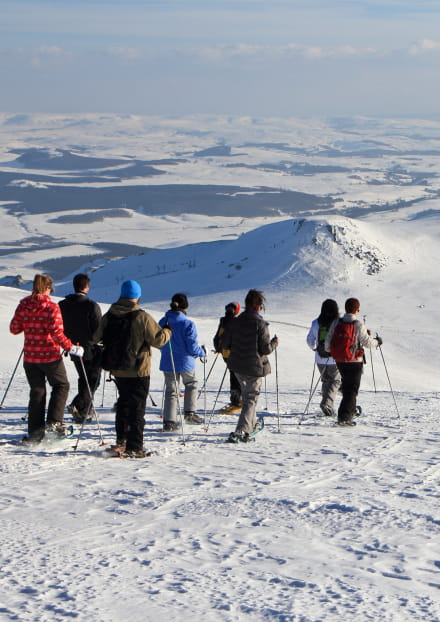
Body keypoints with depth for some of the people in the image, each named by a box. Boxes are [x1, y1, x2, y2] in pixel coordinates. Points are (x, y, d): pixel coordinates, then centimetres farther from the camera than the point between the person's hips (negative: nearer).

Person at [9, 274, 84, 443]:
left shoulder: (23, 305, -1)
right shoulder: (51, 307, -15)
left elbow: (14, 328, 4)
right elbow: (57, 333, -21)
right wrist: (71, 348, -11)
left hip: (29, 357, 4)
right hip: (50, 356, -4)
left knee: (37, 391, 14)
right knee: (61, 385, 17)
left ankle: (35, 431, 12)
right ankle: (54, 421, 3)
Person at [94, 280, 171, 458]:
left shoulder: (108, 316, 0)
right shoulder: (142, 317, -17)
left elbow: (97, 338, 10)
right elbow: (158, 340, -13)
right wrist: (167, 331, 8)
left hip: (116, 371, 6)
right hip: (138, 371, -5)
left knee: (124, 402, 23)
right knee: (137, 407, 0)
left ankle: (121, 441, 29)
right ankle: (133, 448, -3)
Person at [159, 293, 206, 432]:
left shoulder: (163, 322, -4)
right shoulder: (188, 324, -19)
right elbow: (192, 346, -17)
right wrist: (202, 353, 3)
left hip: (167, 363, 3)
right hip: (185, 363, -3)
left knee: (171, 390, 11)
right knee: (191, 385, 24)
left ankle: (169, 421, 6)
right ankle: (190, 412, 18)